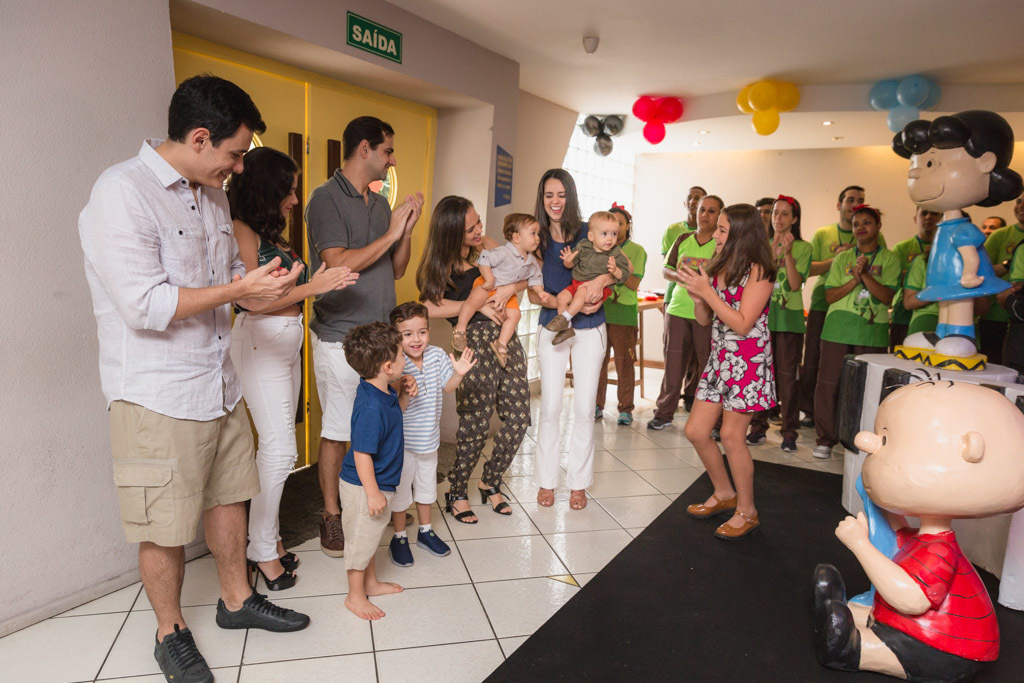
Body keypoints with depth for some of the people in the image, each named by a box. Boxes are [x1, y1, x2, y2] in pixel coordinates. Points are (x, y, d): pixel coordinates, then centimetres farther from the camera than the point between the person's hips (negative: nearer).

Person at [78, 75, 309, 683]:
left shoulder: (213, 195, 10)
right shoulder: (122, 192, -17)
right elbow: (144, 305, -24)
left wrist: (263, 288, 2)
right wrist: (238, 289, -19)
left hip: (218, 383, 8)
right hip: (157, 397, -8)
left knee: (227, 497, 19)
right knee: (166, 528, 8)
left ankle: (238, 600, 39)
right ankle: (171, 631, 31)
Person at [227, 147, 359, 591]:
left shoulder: (271, 233, 15)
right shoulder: (241, 230, -10)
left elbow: (286, 290, 10)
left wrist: (325, 282, 5)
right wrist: (311, 287, -20)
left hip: (287, 342, 9)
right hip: (260, 342, -8)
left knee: (275, 447, 12)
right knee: (280, 449, -6)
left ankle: (267, 537, 23)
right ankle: (262, 551, 8)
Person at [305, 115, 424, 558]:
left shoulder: (380, 203, 13)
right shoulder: (326, 198, -8)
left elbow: (396, 270, 15)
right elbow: (339, 265, -20)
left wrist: (408, 228, 1)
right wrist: (390, 233, -13)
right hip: (340, 336, -7)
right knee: (337, 430, 3)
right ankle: (331, 515, 18)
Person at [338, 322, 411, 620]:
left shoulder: (383, 392, -4)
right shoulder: (371, 406, -32)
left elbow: (390, 415, 17)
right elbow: (361, 453, -29)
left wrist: (404, 397, -2)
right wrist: (373, 493, -23)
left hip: (378, 482, 10)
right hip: (364, 487, -10)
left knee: (370, 536, 25)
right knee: (362, 539, 9)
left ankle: (371, 583, 44)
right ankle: (355, 596, 29)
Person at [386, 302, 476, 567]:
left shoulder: (437, 355, -8)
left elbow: (447, 387, 4)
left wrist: (458, 373, -15)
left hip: (428, 436, 5)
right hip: (402, 440, -5)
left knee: (427, 485, 22)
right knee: (400, 489, 12)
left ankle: (425, 531, 43)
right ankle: (399, 538, 33)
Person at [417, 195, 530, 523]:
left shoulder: (485, 246, 10)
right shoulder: (440, 265, -2)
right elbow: (431, 307, -18)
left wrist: (510, 288, -7)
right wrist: (479, 305, -16)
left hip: (506, 338, 5)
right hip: (474, 342, -5)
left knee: (518, 418, 4)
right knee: (476, 424, -4)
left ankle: (490, 482, 26)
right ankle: (457, 493, 19)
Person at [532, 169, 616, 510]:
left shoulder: (587, 232, -4)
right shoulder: (536, 238, -4)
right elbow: (533, 294, -8)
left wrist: (601, 280, -27)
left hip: (589, 330, 0)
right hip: (551, 328, 0)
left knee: (585, 409, 4)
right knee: (550, 407, 3)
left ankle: (578, 482, 19)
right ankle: (546, 481, 19)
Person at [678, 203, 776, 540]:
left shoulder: (757, 272, -11)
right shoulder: (717, 267, 10)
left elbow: (742, 324, -19)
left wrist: (706, 290, -19)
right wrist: (695, 295, -8)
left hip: (747, 361, -8)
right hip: (719, 358, 8)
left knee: (732, 436, -4)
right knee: (695, 430, 8)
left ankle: (746, 511, 16)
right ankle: (724, 493, 30)